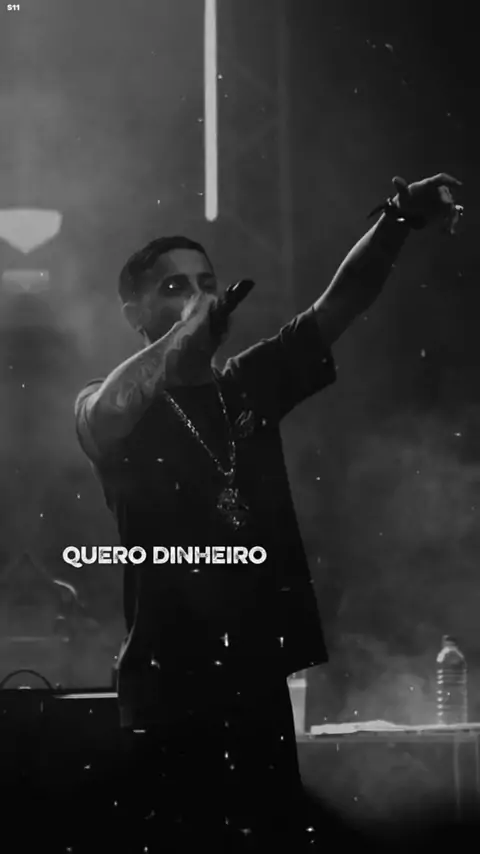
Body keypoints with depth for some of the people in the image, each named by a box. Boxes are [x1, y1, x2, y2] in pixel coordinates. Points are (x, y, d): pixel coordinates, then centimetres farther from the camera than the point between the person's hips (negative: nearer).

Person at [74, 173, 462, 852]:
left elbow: (337, 306, 2)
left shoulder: (249, 384, 13)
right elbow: (101, 421, -23)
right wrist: (188, 332, -28)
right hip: (169, 677, -4)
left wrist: (398, 223, -14)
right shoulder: (110, 402, 2)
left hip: (257, 668, 4)